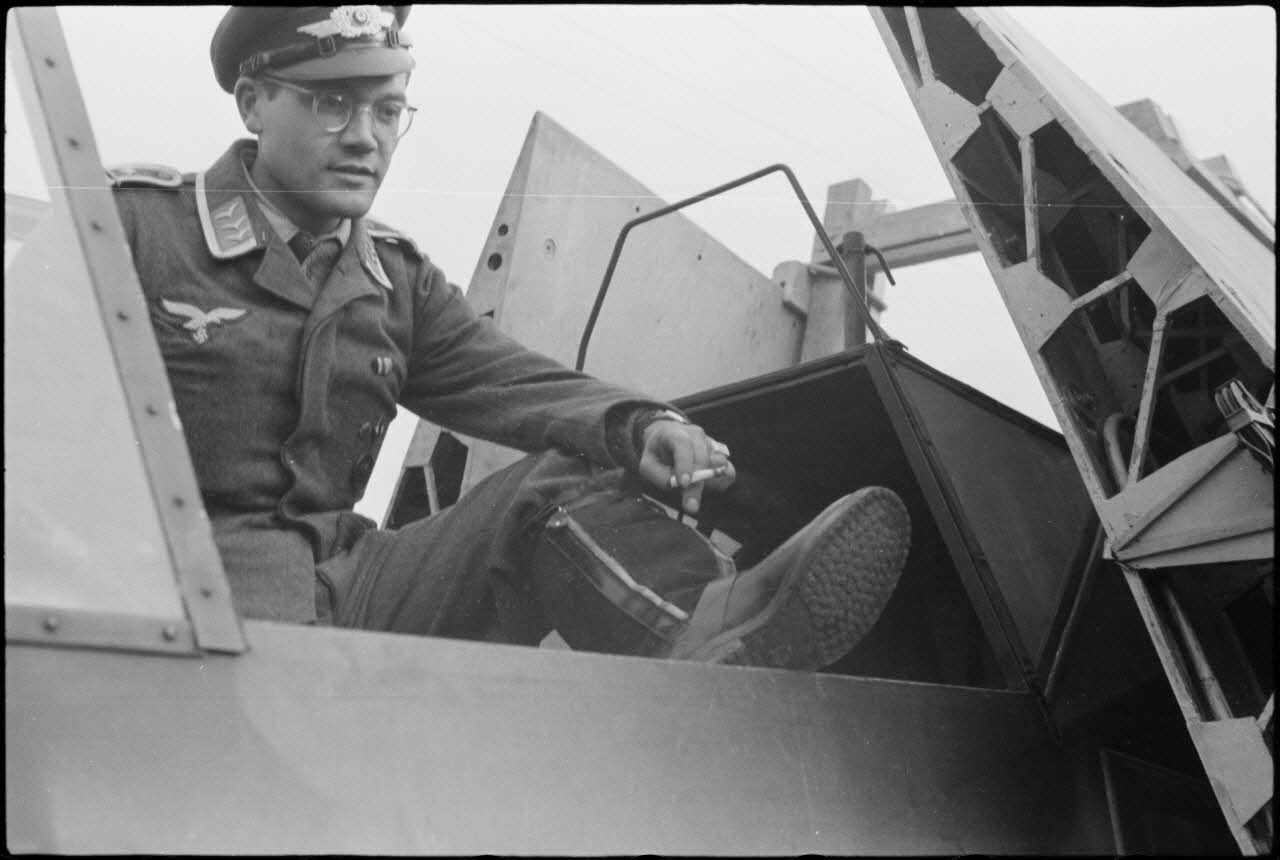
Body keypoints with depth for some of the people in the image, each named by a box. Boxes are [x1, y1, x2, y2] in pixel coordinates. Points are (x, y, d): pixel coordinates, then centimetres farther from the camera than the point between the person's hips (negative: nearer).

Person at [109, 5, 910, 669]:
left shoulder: (397, 280, 16)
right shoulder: (133, 222, 1)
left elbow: (520, 383, 4)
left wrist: (639, 426, -17)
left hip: (345, 574, 5)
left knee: (565, 478, -13)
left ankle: (712, 630, -38)